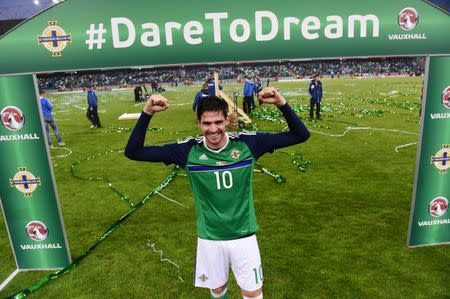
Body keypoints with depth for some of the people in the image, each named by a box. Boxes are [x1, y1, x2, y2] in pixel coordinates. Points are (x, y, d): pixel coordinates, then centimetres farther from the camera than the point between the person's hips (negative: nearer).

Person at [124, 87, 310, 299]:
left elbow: (300, 135, -12)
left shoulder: (247, 143, -14)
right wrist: (147, 113, -24)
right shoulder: (188, 150, -14)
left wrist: (281, 103, -26)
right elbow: (133, 152, -13)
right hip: (209, 238, 1)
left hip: (243, 235, 0)